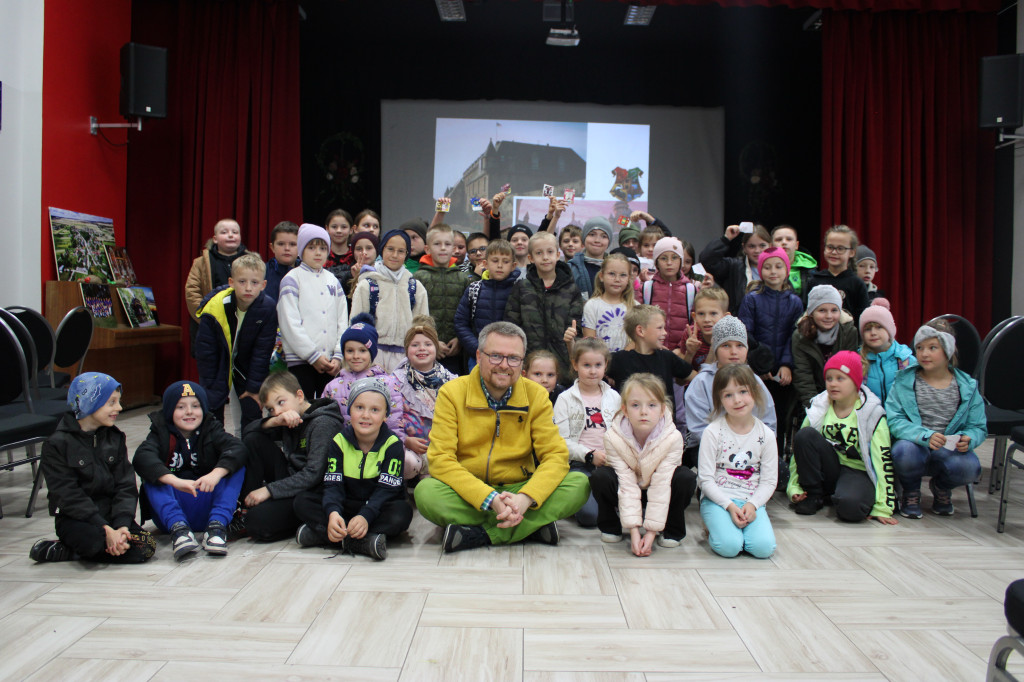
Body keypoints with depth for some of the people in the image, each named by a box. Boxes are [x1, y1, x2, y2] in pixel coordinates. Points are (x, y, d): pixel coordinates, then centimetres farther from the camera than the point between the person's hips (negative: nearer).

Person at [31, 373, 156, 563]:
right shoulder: (57, 445, -5)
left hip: (112, 514, 6)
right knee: (96, 540, -38)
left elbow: (126, 486, 2)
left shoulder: (115, 438, 10)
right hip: (75, 519, -6)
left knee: (146, 547, -21)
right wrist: (106, 529, -22)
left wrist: (121, 525, -16)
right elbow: (69, 497, -13)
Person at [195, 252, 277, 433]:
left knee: (253, 412, 0)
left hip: (247, 366, 1)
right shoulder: (214, 308, -26)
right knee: (212, 416, -2)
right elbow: (205, 353, -16)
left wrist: (255, 387, -13)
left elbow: (262, 352, -14)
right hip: (218, 364, -1)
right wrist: (213, 390, -14)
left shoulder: (268, 309, -22)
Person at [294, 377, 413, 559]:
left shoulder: (392, 444, -9)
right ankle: (364, 542, -32)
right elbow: (333, 485, -9)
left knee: (402, 512, -34)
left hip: (378, 508, -2)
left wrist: (366, 516, -35)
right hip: (346, 507, 3)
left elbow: (386, 489, -17)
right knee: (302, 501, -17)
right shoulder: (339, 441, -2)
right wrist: (332, 513, -32)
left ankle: (319, 533, -34)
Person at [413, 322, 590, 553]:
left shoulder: (536, 396, 1)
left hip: (519, 489, 2)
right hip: (469, 495, -2)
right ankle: (533, 525, -26)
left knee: (579, 483, -22)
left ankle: (479, 534, -25)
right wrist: (490, 499, -28)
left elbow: (556, 456, -6)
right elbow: (440, 460, -15)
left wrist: (525, 498, -26)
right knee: (426, 491, -32)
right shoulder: (451, 393, -6)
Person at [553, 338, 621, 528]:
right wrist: (590, 455, -16)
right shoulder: (565, 399, 3)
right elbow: (561, 440, -4)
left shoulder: (613, 397, 14)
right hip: (579, 464, -3)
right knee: (589, 515, -25)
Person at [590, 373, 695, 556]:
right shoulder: (613, 438, -25)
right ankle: (610, 527, -2)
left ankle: (671, 530, -5)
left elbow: (661, 486, -27)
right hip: (628, 498, 0)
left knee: (686, 478, -29)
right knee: (600, 477, -28)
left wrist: (651, 532, -29)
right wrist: (633, 530, -32)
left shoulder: (673, 438, -26)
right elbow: (627, 485, -26)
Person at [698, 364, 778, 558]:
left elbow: (769, 481, 2)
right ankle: (716, 528, 7)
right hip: (717, 499, -2)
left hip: (752, 501, 2)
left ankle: (743, 523, 8)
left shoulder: (765, 435, 1)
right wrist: (730, 506, -19)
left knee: (764, 547, -22)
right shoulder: (713, 432, -7)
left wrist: (752, 505, -15)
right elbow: (705, 479, -8)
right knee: (729, 546, -25)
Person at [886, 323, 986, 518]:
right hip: (915, 445, -1)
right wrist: (925, 436, -28)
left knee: (970, 468, -30)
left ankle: (941, 487, 11)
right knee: (905, 451, -36)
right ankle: (911, 492, 1)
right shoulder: (904, 380, -2)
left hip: (949, 451, 2)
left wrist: (967, 439, -21)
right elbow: (894, 420, -12)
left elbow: (978, 427, 3)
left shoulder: (967, 386, 3)